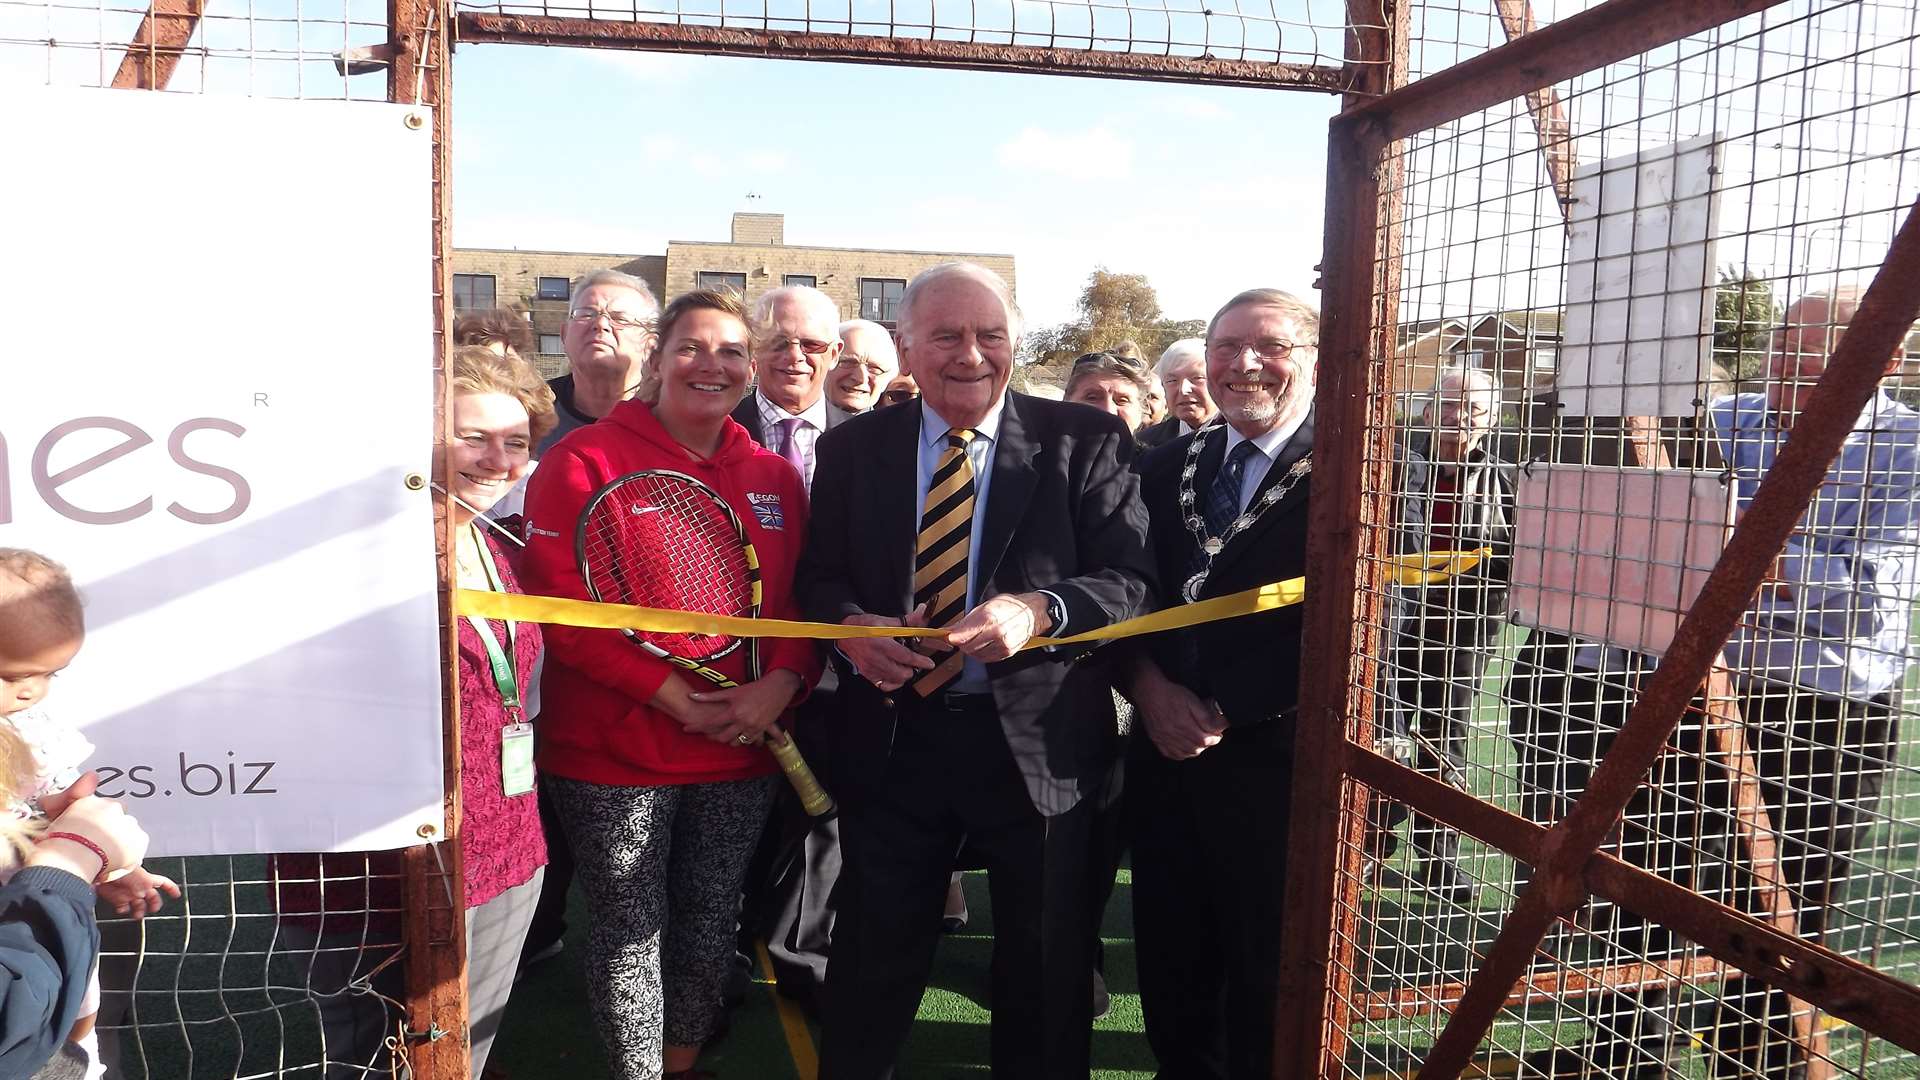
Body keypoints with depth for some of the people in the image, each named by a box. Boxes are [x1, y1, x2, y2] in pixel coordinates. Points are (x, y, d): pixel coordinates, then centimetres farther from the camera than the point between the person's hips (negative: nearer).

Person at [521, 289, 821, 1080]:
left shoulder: (774, 476, 8)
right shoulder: (584, 460, -7)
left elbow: (803, 598, 8)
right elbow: (556, 598, -13)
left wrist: (780, 684, -11)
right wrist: (666, 692, -19)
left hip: (741, 751, 5)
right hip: (614, 753, -4)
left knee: (711, 924, 15)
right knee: (631, 930, 5)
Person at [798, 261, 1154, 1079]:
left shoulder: (1085, 442, -4)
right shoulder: (853, 448, 4)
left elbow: (1132, 580, -10)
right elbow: (819, 578, 6)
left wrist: (1037, 610, -28)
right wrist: (851, 624, -17)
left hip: (1037, 740, -1)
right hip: (892, 739, 2)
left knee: (1044, 966, 16)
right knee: (874, 957, 18)